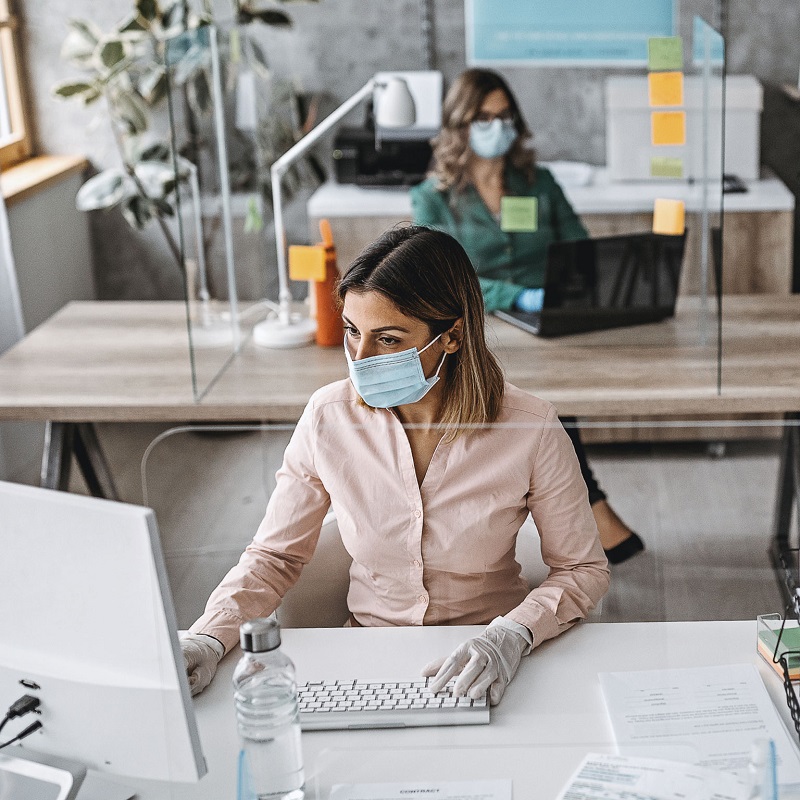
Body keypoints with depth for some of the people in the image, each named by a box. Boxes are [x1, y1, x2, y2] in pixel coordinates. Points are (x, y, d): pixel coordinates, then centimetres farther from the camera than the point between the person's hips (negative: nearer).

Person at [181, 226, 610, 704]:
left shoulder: (531, 431, -17)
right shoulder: (329, 418, -11)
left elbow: (584, 570, -5)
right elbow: (275, 555, 0)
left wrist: (512, 636, -23)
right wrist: (209, 638, -17)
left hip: (487, 665, 0)